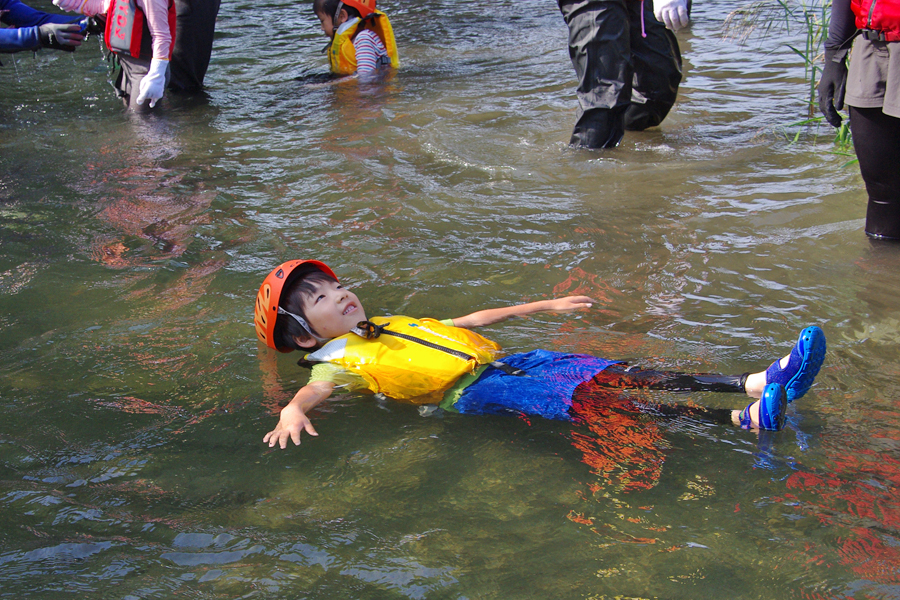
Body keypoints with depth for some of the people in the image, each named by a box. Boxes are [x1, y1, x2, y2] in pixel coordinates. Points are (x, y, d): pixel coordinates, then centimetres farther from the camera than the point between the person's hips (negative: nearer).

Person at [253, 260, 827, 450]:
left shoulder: (399, 326, 30)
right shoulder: (340, 362, 8)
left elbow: (470, 321, 36)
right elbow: (314, 390, -13)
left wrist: (542, 306, 41)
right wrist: (292, 412, -38)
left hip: (507, 361, 8)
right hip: (474, 392, -8)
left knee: (620, 376, -11)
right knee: (582, 398, -27)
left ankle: (756, 382, -24)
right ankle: (741, 420, -41)